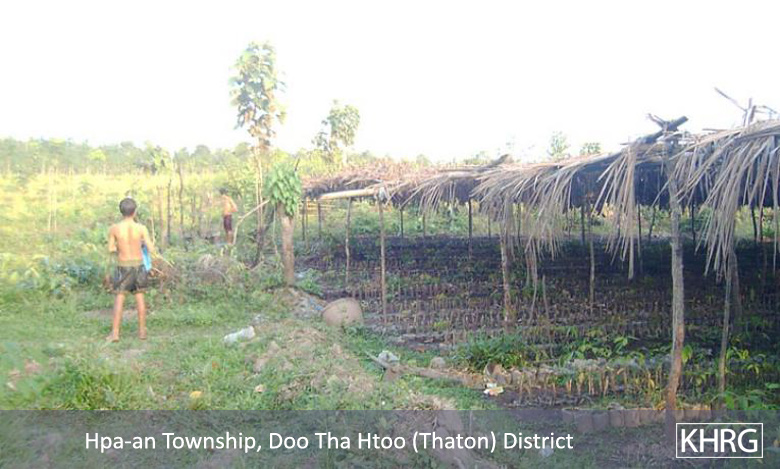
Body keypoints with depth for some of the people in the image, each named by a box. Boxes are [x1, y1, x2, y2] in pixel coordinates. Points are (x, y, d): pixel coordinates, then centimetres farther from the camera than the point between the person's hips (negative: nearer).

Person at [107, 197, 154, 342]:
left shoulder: (114, 229, -11)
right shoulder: (141, 228, -12)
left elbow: (111, 249, -1)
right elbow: (151, 249, -9)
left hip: (123, 267, -1)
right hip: (138, 265, 1)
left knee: (119, 299, 7)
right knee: (140, 298, 11)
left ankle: (115, 333, 5)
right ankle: (142, 331, 16)